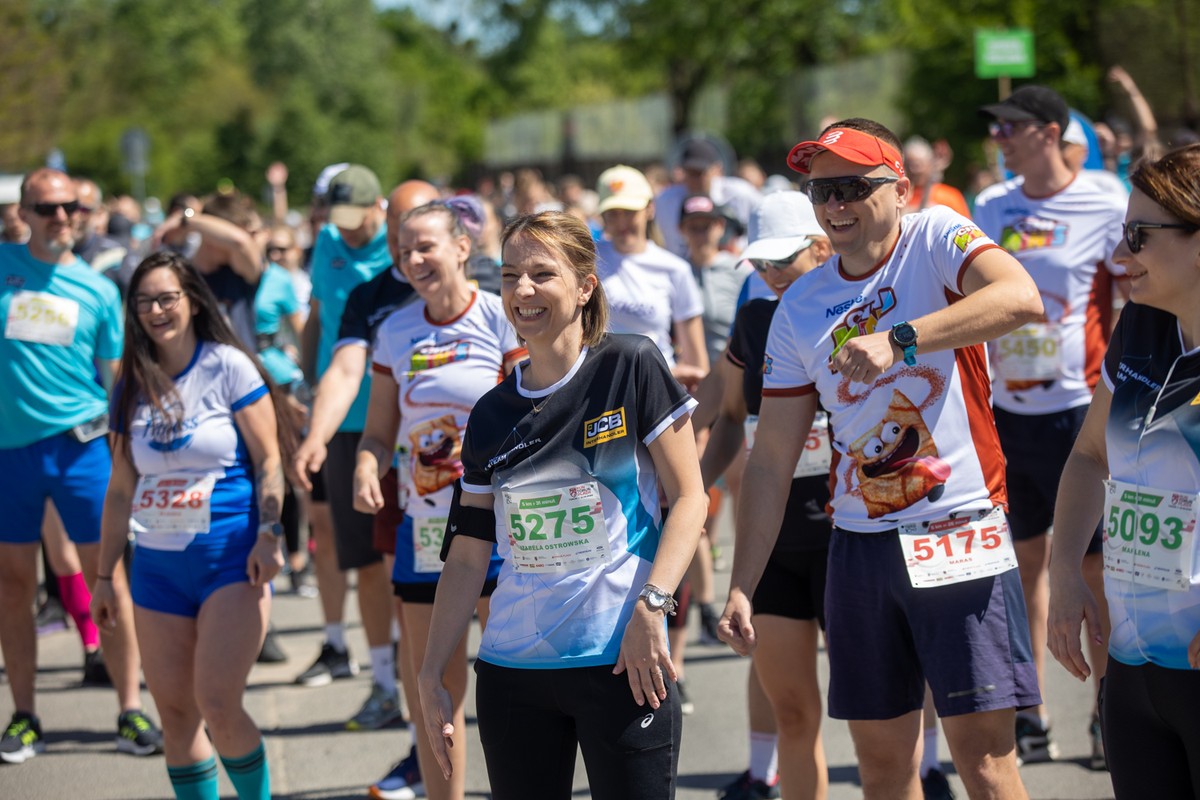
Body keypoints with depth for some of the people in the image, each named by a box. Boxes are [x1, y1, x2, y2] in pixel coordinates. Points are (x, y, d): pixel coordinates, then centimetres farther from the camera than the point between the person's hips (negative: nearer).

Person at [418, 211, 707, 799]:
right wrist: (431, 676, 8)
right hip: (511, 669, 4)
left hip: (619, 660, -4)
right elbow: (467, 557, 12)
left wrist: (651, 605, -16)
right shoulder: (492, 415, 10)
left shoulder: (630, 367, -2)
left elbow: (688, 497, -4)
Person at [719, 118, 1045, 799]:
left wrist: (899, 340, -35)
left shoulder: (936, 239, -4)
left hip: (962, 534, -5)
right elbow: (772, 460, 10)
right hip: (860, 546, 5)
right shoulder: (801, 307, 8)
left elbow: (1022, 298, -27)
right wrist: (741, 586, 4)